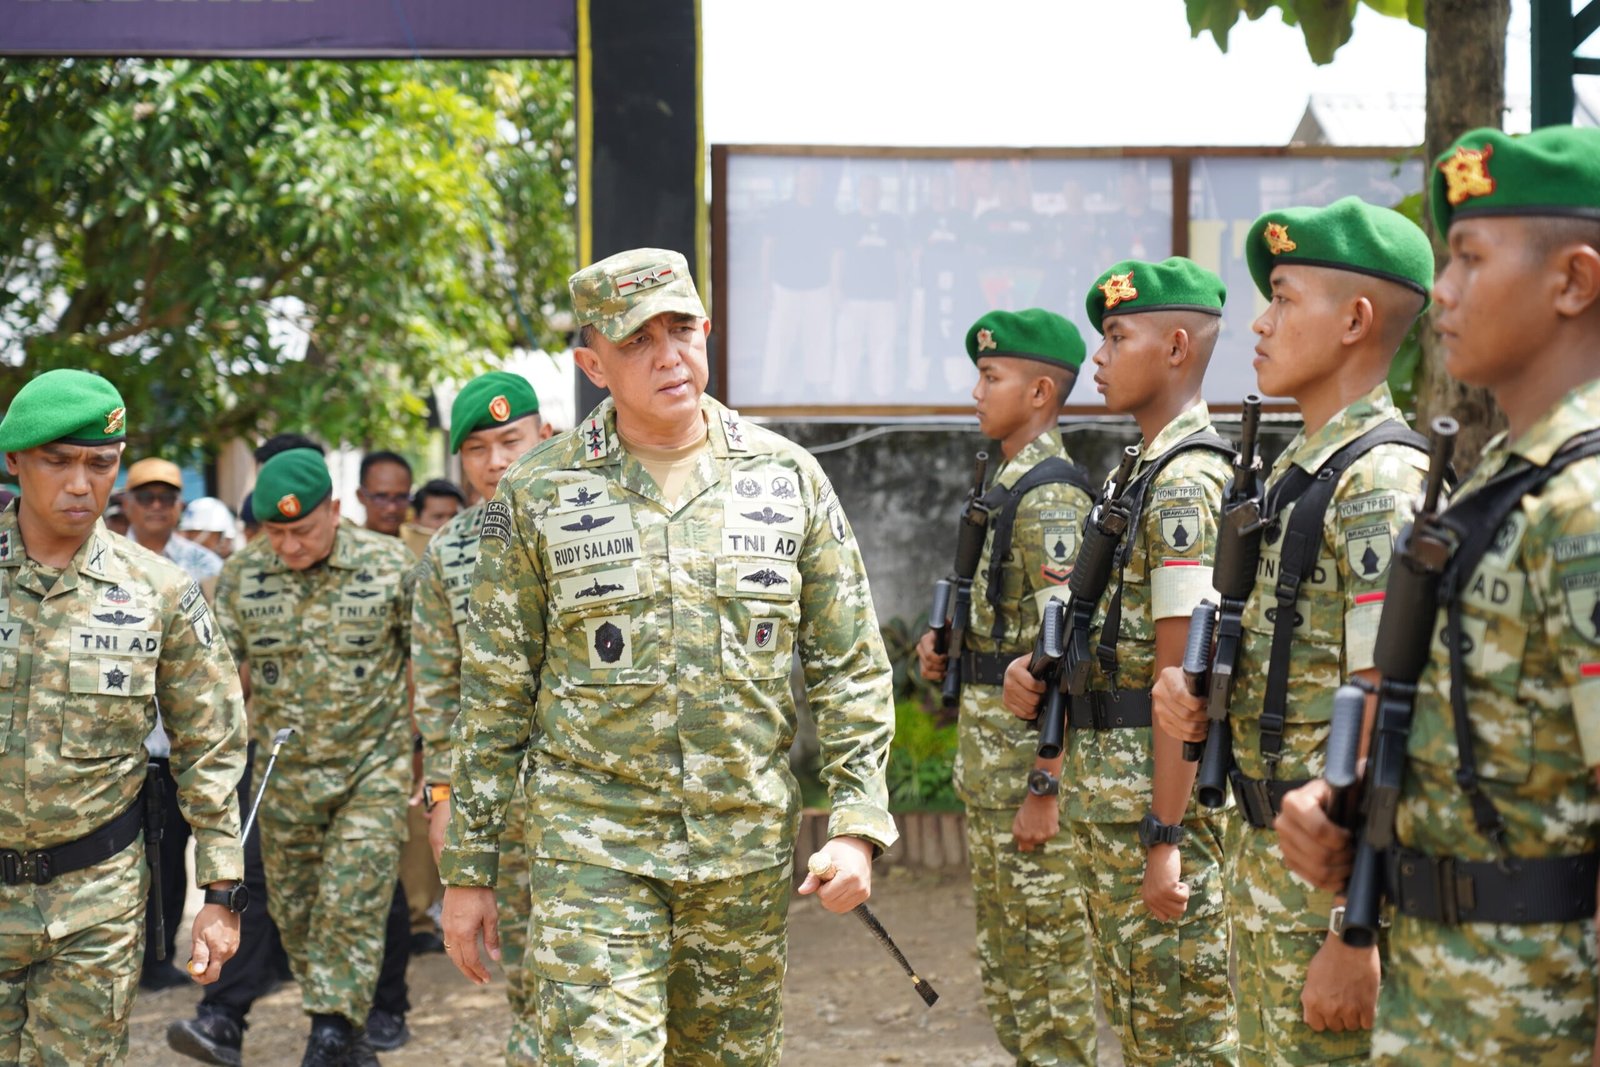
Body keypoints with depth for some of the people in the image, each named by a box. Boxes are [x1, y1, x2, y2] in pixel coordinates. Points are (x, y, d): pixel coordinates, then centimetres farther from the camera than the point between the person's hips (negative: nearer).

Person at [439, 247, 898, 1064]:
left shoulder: (786, 477, 4)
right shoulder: (538, 494, -1)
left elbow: (851, 668, 6)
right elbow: (495, 696, 3)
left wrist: (857, 823, -4)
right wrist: (467, 868, 2)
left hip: (748, 850, 3)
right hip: (595, 847, -2)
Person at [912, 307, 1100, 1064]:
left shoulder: (1050, 499, -18)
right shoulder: (1009, 485, 14)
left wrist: (1045, 791, -24)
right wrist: (949, 647, 7)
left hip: (1030, 759, -10)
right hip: (988, 761, 10)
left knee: (1048, 957, -3)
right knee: (1004, 961, 17)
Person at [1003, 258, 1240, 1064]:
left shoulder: (1187, 484, -16)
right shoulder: (1144, 474, 15)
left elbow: (1182, 676, -21)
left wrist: (1166, 839, -23)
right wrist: (1036, 667, 2)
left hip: (1161, 797, -10)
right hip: (1107, 798, 10)